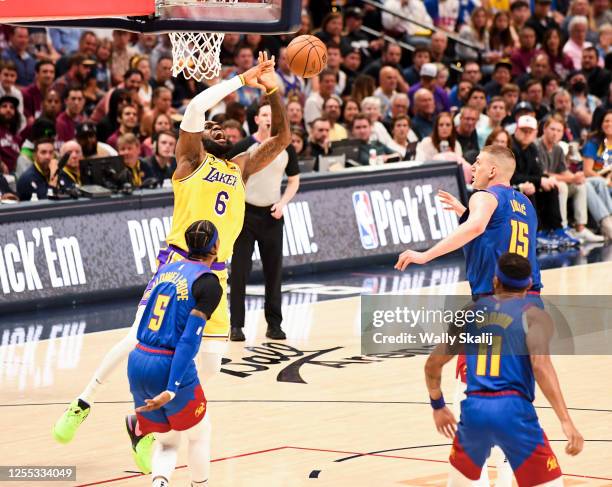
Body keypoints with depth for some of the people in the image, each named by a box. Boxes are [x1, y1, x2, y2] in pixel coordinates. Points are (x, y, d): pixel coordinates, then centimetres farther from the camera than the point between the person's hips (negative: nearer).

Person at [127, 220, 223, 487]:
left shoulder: (165, 269, 11)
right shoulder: (208, 283, -9)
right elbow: (189, 339, -17)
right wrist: (171, 390, -21)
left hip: (137, 363, 6)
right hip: (169, 369, -6)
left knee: (166, 442, 18)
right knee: (200, 434, 21)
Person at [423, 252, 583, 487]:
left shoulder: (470, 313, 18)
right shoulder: (534, 315, 5)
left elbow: (432, 365, 22)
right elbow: (541, 365, -14)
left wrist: (438, 406, 39)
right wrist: (566, 421, -19)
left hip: (474, 408, 4)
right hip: (514, 409, -4)